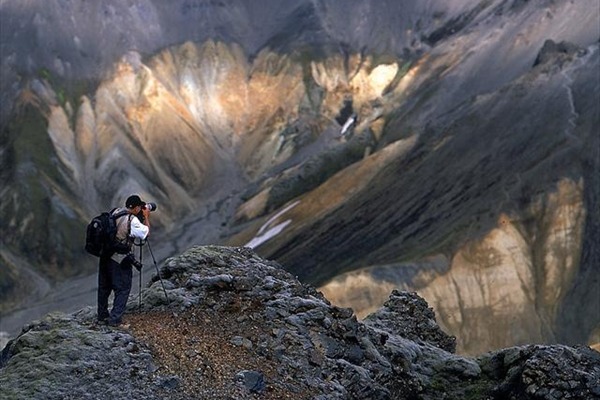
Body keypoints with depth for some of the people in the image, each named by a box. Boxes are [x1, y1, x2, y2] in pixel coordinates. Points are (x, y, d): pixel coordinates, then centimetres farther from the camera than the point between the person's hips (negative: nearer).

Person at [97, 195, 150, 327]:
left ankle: (102, 316, 25)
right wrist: (146, 218, 2)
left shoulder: (115, 212, 5)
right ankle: (115, 319, 1)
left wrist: (141, 217, 15)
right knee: (123, 289, 4)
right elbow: (146, 233, -8)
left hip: (105, 256, 8)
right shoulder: (132, 220, -17)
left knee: (104, 287, 16)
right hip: (120, 260, -8)